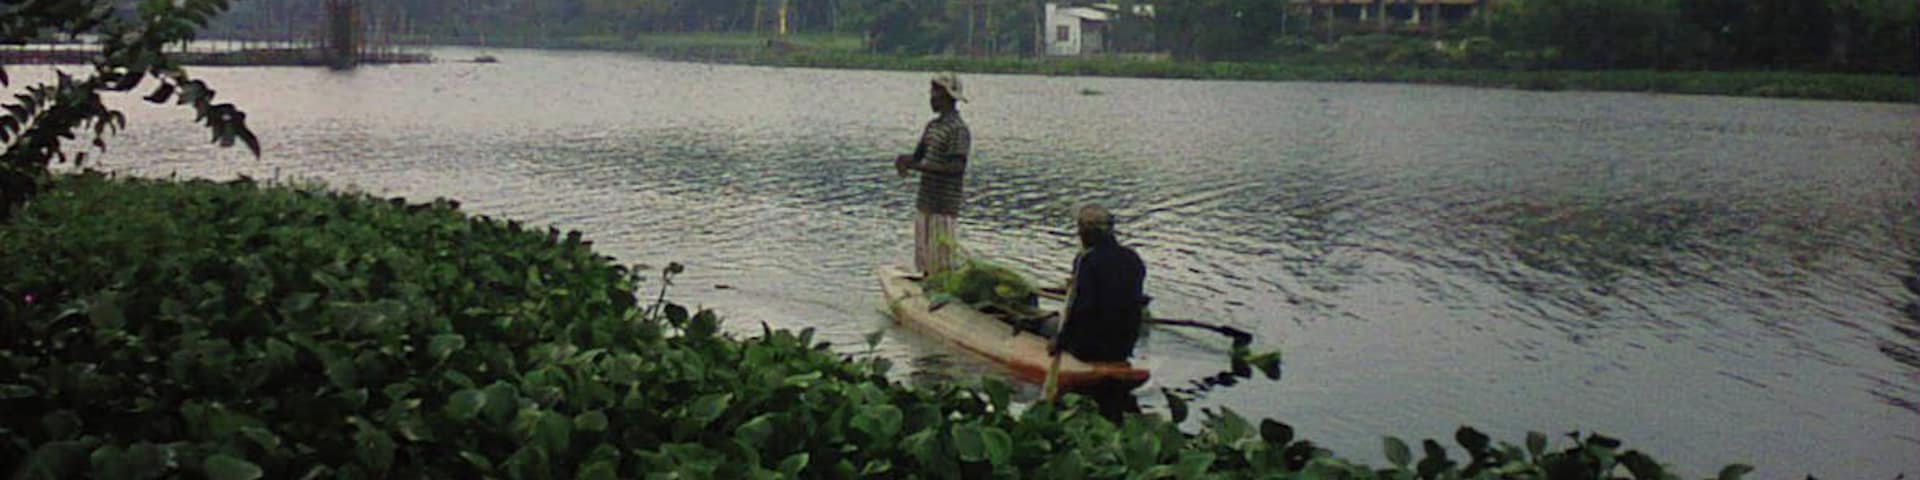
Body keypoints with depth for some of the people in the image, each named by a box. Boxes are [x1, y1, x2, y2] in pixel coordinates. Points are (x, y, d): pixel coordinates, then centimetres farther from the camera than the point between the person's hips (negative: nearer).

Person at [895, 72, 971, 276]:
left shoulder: (958, 129, -13)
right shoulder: (932, 125, 15)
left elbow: (957, 167, -21)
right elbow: (918, 156, 19)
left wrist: (919, 166, -24)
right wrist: (903, 160, -5)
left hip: (944, 207, -9)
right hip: (925, 205, 9)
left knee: (943, 263, -6)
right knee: (925, 260, 14)